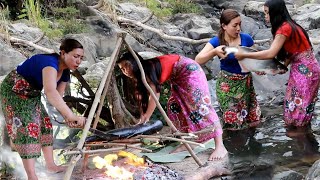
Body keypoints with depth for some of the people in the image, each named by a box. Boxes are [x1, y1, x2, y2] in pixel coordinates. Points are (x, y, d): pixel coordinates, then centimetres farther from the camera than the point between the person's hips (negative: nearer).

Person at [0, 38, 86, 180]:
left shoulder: (65, 72, -5)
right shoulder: (50, 62, -36)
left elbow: (58, 97, -3)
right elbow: (50, 92, -53)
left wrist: (67, 117, -21)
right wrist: (72, 116, -58)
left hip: (31, 95, 9)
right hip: (14, 91, -9)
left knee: (44, 124, 8)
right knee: (26, 128, -15)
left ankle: (50, 165, 17)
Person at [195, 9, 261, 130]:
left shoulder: (246, 39, -9)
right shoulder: (217, 41, -16)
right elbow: (198, 60, -25)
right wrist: (214, 51, -41)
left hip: (246, 82, 3)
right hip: (227, 84, -3)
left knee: (253, 120, 13)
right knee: (233, 122, 1)